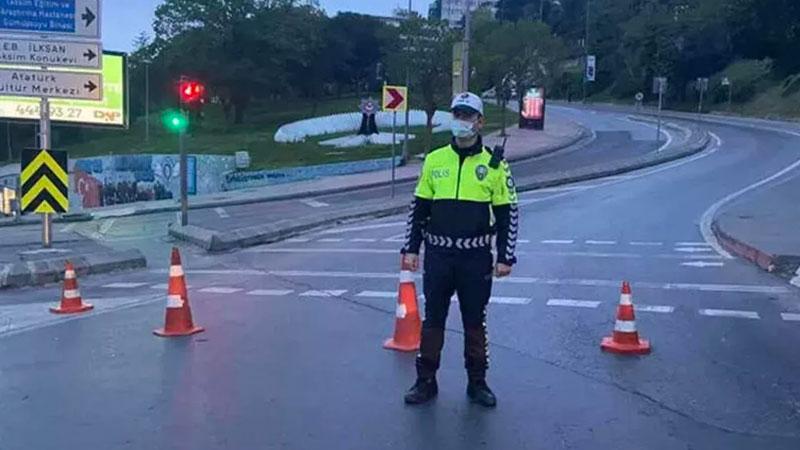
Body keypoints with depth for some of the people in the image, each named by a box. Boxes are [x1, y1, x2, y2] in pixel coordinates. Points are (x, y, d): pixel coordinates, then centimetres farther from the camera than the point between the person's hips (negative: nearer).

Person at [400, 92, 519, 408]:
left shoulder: (494, 164, 0)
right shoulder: (434, 160, 6)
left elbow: (508, 214, 2)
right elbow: (419, 208, 10)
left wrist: (505, 257, -3)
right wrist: (410, 248, 5)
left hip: (476, 258, -1)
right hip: (438, 255, 2)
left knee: (475, 322, 9)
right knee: (432, 319, 8)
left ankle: (477, 382, 23)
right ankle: (426, 381, 20)